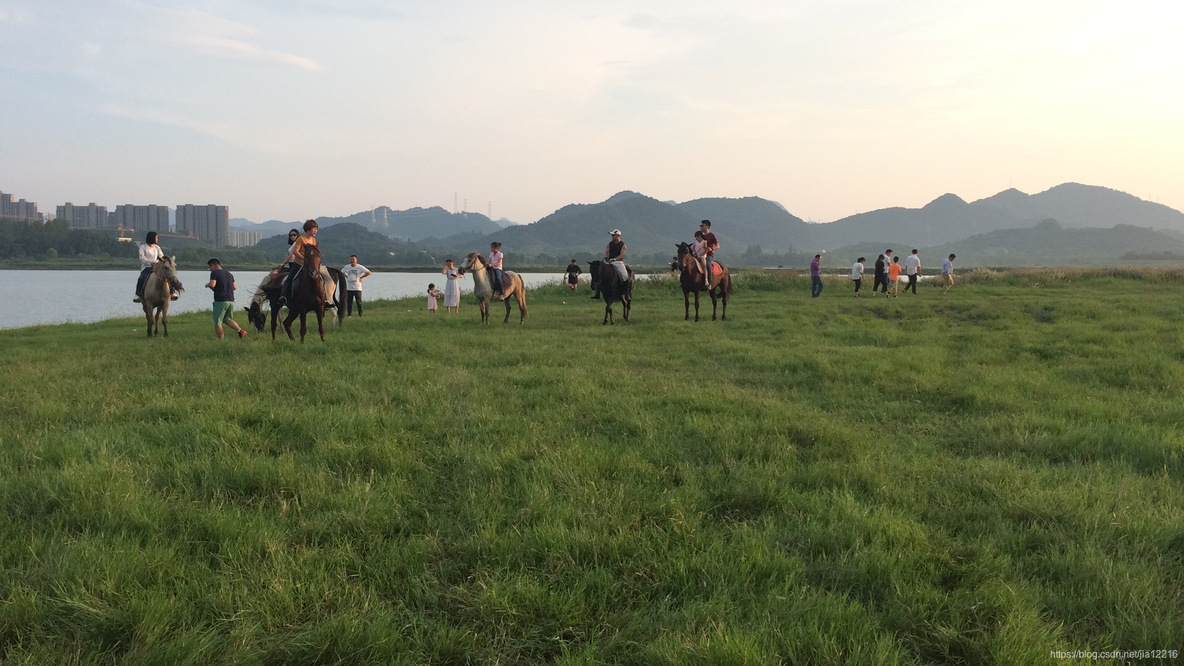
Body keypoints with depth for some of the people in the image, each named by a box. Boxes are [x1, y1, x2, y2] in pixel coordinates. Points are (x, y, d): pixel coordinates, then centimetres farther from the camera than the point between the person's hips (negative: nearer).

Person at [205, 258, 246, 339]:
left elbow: (212, 284, -19)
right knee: (227, 319, 19)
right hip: (231, 301, 7)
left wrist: (207, 285, 2)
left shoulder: (214, 273, -5)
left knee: (217, 323, 1)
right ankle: (240, 330, -3)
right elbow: (235, 287, 16)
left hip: (220, 301, -7)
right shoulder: (229, 273, 17)